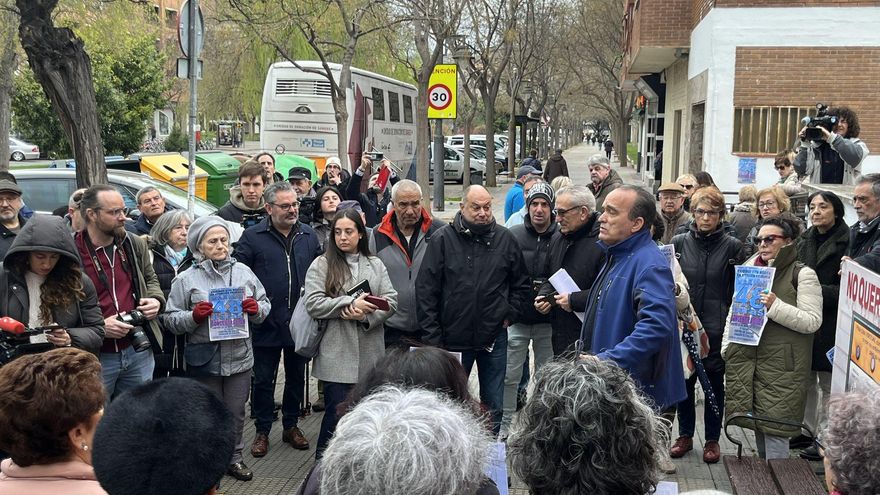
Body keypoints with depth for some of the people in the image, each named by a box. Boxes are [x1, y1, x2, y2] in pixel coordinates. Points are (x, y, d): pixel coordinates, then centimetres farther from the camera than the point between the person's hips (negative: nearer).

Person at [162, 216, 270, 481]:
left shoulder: (243, 271, 4)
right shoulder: (186, 279, -4)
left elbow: (265, 305, 9)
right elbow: (170, 319, -4)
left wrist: (256, 309, -12)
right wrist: (193, 317, -21)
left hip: (240, 357, 3)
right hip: (204, 361, -2)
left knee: (236, 412, 14)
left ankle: (234, 457, 32)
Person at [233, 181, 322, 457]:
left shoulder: (309, 235, 5)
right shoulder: (253, 237, -6)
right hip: (266, 324, -3)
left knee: (296, 377, 15)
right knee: (263, 380, 7)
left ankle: (291, 426, 31)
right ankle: (262, 431, 21)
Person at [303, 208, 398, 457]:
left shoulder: (375, 265, 12)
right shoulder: (321, 265, 1)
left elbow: (390, 300, 4)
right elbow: (313, 304, -9)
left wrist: (366, 315, -13)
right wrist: (351, 303, -16)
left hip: (370, 353, 4)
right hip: (336, 355, -4)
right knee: (337, 411, -4)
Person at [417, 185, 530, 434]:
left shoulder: (505, 239, 2)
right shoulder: (443, 239, -6)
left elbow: (522, 283, 14)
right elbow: (425, 290, -7)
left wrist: (510, 314, 2)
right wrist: (433, 337, -10)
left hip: (494, 338, 2)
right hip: (453, 338, -2)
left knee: (493, 408, 12)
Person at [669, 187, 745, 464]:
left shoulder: (733, 246, -3)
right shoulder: (679, 243, 2)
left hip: (717, 328, -2)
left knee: (715, 382, 9)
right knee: (684, 380, 10)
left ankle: (712, 439, 24)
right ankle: (685, 435, 26)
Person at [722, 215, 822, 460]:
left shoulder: (803, 275, -3)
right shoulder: (750, 269, 14)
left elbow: (813, 321, -10)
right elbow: (733, 313, 19)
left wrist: (776, 306, -20)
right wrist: (726, 350, 13)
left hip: (781, 365, -6)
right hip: (746, 360, 6)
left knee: (774, 430, -5)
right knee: (757, 427, 13)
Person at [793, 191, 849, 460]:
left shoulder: (847, 242, -11)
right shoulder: (805, 240, 10)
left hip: (830, 324, -7)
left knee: (828, 385, 2)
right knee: (805, 380, 16)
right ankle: (806, 430, 29)